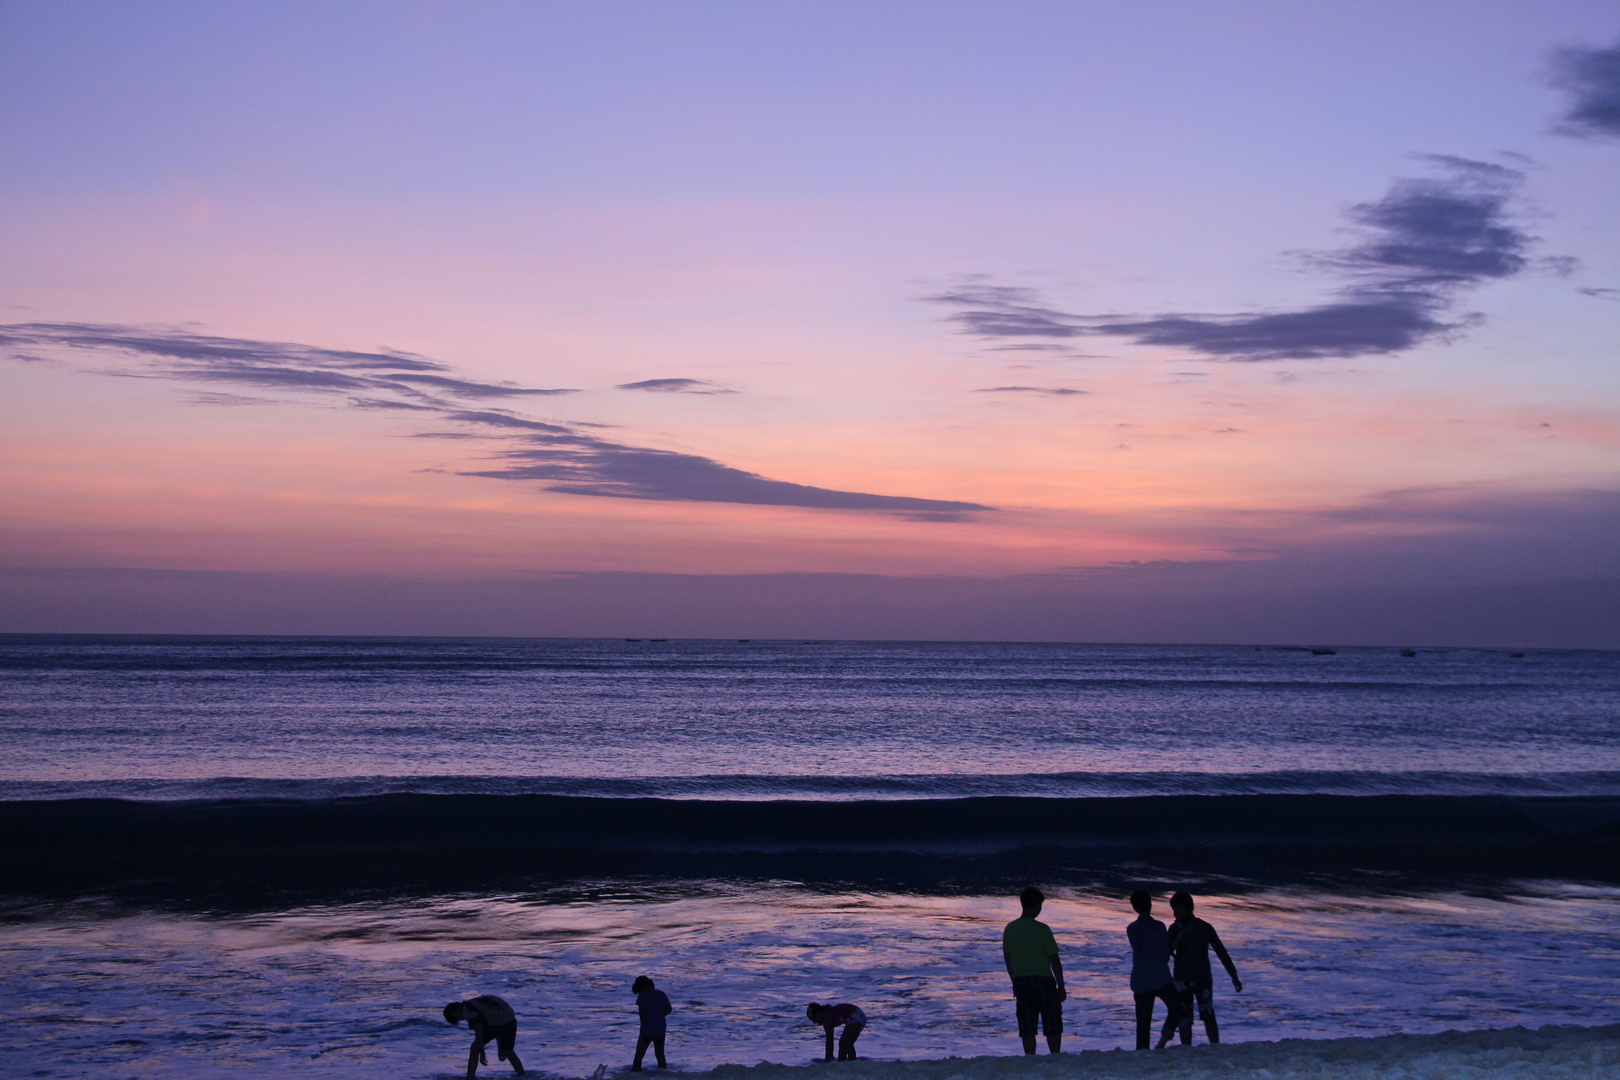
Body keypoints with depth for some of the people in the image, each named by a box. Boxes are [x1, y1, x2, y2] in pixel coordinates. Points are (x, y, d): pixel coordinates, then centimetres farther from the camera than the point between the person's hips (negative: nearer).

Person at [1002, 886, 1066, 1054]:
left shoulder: (1010, 929, 3)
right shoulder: (1042, 929, -12)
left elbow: (1008, 959, 10)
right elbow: (1054, 960, -8)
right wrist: (1061, 987, -1)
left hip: (1020, 981, 4)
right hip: (1043, 980, -4)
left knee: (1027, 1028, 7)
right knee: (1053, 1025, 6)